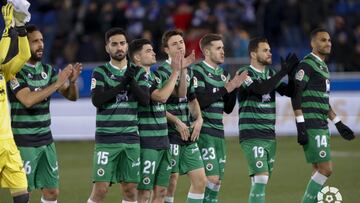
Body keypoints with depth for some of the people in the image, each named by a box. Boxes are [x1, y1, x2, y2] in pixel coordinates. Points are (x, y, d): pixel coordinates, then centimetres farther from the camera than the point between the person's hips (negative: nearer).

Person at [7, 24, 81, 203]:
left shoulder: (48, 70, 9)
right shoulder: (16, 71, -10)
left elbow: (72, 96, 8)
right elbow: (28, 100, -23)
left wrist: (72, 81, -14)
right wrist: (57, 83, -24)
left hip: (46, 140, 6)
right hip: (24, 142, -6)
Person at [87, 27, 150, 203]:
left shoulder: (138, 73, 10)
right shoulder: (100, 72, 1)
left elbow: (145, 100, -3)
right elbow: (97, 100, -14)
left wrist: (132, 82, -16)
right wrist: (122, 84, -16)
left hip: (131, 138, 3)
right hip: (106, 139, -3)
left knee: (130, 188, 5)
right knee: (100, 189, -8)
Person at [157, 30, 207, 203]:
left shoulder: (188, 70, 13)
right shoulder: (161, 71, -10)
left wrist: (199, 119, 7)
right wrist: (177, 122, -16)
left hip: (189, 136, 7)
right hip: (170, 135, -7)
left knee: (200, 180, 5)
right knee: (171, 181, -4)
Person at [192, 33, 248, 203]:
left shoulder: (223, 74, 16)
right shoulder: (198, 71, -8)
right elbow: (199, 102, -19)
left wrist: (235, 87, 2)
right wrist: (226, 89, -16)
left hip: (219, 133, 8)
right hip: (203, 132, -8)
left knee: (217, 180, 7)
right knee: (212, 178, -15)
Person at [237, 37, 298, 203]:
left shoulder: (270, 73, 14)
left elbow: (288, 91, 11)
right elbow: (261, 89, -24)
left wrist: (293, 73, -5)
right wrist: (283, 72, -20)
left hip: (270, 136, 7)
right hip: (252, 136, -7)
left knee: (260, 181, 8)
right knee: (261, 177, -18)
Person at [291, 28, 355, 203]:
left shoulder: (323, 67, 20)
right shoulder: (307, 64, -10)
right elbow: (296, 95, -16)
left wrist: (338, 124, 24)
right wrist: (300, 127, -21)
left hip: (322, 127, 9)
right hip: (312, 126, -9)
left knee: (318, 171, 7)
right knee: (326, 169, -12)